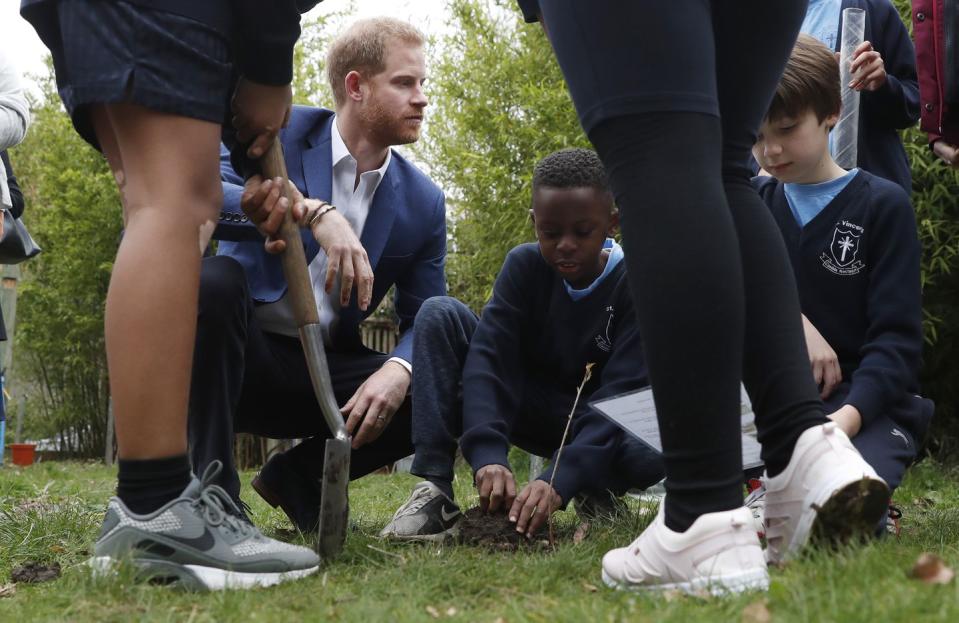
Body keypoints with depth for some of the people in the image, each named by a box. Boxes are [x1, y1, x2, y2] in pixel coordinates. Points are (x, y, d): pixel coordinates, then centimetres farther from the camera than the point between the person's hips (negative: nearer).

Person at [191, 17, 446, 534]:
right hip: (242, 354, -4)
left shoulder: (423, 201, 3)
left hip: (322, 373, 4)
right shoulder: (279, 132, -7)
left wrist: (397, 371, -21)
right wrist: (316, 214, -38)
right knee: (212, 279, -35)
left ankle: (301, 473, 5)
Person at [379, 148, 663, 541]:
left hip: (595, 426, -2)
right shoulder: (525, 265, -11)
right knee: (440, 313, -19)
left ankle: (599, 488, -1)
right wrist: (488, 456, -40)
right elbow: (489, 357, -22)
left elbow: (623, 392, -29)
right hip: (530, 410, 3)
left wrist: (560, 480, -44)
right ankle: (435, 488, -27)